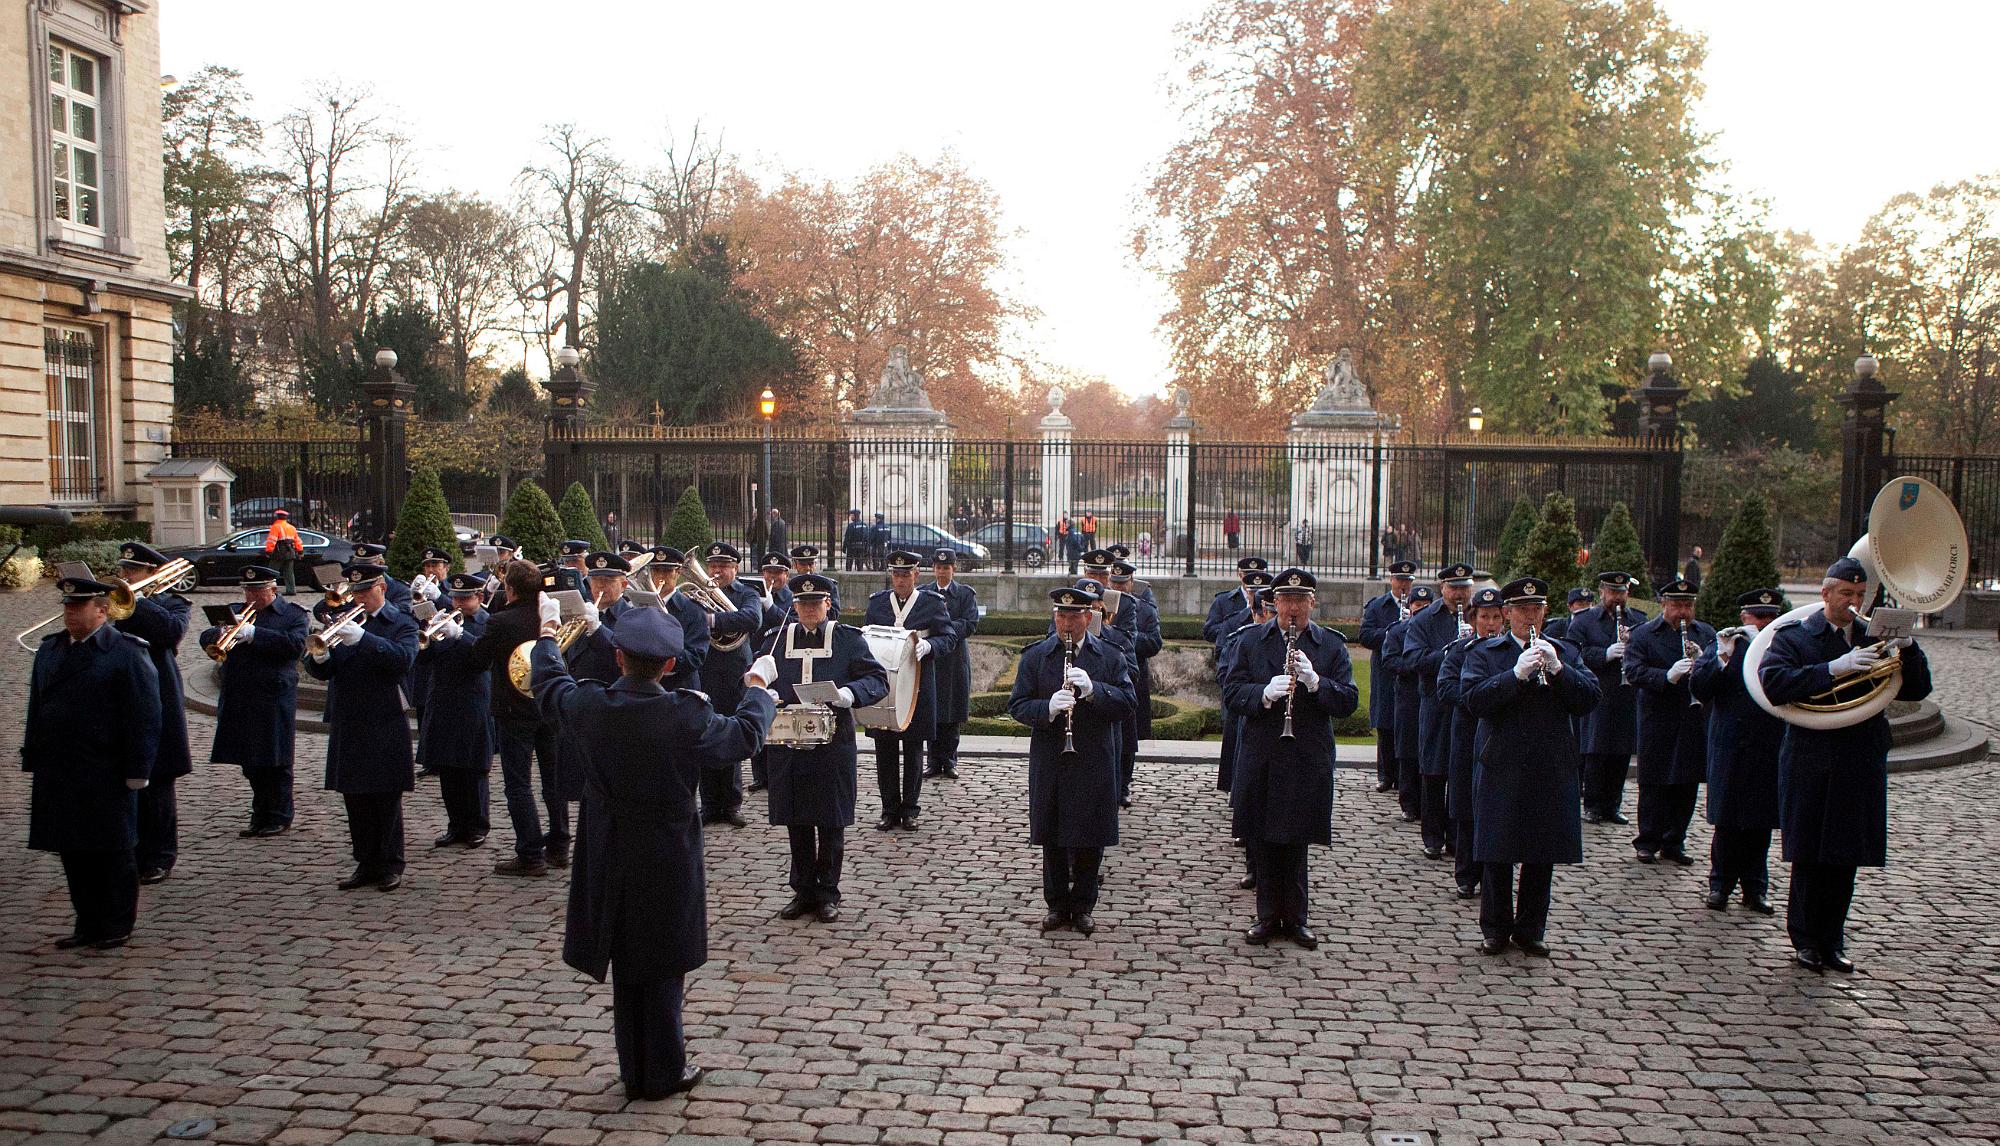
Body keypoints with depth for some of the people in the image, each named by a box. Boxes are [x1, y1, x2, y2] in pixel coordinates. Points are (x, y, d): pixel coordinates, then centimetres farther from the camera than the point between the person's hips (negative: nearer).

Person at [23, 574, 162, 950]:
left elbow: (144, 716, -11)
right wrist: (32, 761, 13)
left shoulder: (127, 652, -8)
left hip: (106, 774, -6)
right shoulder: (49, 649, 12)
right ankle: (89, 924, 21)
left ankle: (118, 926, 14)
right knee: (73, 852, 11)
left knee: (113, 852, 3)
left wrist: (136, 770, -14)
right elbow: (36, 709, 18)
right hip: (56, 773, 6)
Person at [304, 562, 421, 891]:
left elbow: (402, 658, -21)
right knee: (356, 802, 10)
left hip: (385, 727, -5)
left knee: (387, 800, 2)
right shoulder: (344, 623, 13)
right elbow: (320, 671, 6)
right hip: (348, 727, 5)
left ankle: (390, 867, 10)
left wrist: (362, 638, -30)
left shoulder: (401, 624, 0)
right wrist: (320, 656, -17)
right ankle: (366, 864, 20)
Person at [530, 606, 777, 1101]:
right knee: (662, 969, 10)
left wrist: (545, 640, 29)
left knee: (626, 970, 16)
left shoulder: (587, 706, -13)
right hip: (667, 862, -3)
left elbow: (548, 686, 10)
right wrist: (758, 686, 14)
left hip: (609, 863, 3)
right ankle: (664, 1074, 21)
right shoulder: (688, 716, -22)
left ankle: (635, 1072, 28)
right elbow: (746, 734, -4)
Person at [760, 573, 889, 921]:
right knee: (796, 821, 9)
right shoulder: (778, 638, 9)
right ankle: (803, 891, 22)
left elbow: (878, 680, -3)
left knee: (831, 821, 5)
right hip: (787, 745, 3)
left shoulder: (848, 638, 2)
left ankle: (827, 893, 17)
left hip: (833, 745, -2)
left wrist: (851, 693, -23)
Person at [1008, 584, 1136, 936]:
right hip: (1049, 764, 0)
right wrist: (1048, 708, -22)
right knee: (1052, 839, 9)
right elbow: (1017, 705, -2)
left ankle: (1083, 906, 21)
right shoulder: (1034, 656, 2)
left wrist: (1093, 690, -22)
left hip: (1093, 764, 0)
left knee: (1089, 839, 7)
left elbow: (1126, 701, -5)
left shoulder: (1110, 656, 2)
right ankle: (1057, 903, 23)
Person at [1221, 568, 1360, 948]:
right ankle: (1268, 914, 20)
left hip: (1307, 760, -1)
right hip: (1261, 757, 1)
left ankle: (1295, 916, 20)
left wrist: (1315, 681, -21)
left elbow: (1349, 701, -3)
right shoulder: (1251, 641, 4)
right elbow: (1231, 692, -1)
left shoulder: (1332, 645, 3)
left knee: (1296, 841, 7)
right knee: (1263, 841, 7)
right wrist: (1265, 693, -20)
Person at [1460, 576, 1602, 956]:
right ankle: (1496, 929, 17)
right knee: (1497, 853, 4)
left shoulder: (1565, 653, 11)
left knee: (1543, 855, 9)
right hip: (1500, 767, -2)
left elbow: (1588, 699, -1)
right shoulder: (1483, 653, 3)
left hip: (1551, 770, 3)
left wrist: (1557, 668, -15)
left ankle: (1531, 929, 22)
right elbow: (1473, 700, -12)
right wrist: (1517, 673, -21)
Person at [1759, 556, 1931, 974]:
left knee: (1845, 858, 9)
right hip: (1811, 764, -4)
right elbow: (1773, 684, -18)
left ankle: (1831, 942, 19)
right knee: (1809, 857, 2)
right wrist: (1833, 668, -25)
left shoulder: (1876, 639, 12)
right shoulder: (1794, 637, -2)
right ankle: (1805, 940, 15)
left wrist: (1908, 648, -11)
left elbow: (1917, 690, 6)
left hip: (1861, 767, 4)